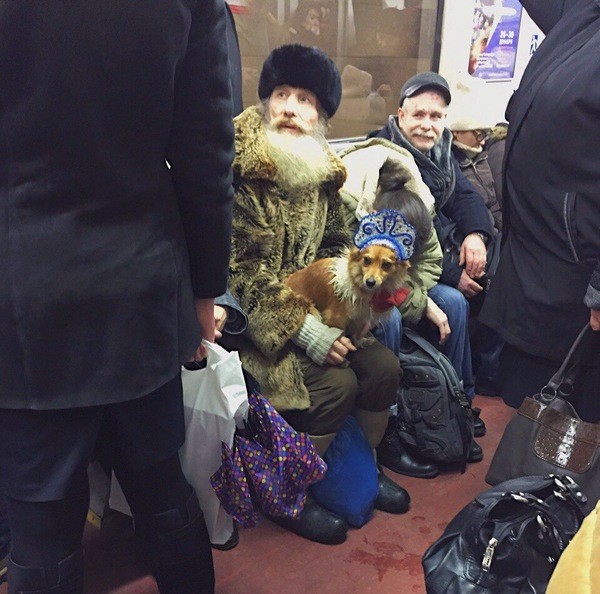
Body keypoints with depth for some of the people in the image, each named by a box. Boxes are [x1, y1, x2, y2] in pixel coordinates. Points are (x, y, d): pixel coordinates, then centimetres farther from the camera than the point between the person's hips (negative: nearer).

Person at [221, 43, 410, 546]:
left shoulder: (320, 173, 7)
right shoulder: (236, 168, -16)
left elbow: (335, 245, 16)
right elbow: (236, 270, -21)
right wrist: (303, 330, -23)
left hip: (313, 310, 7)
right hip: (251, 322, -7)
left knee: (384, 366, -5)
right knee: (335, 382, -21)